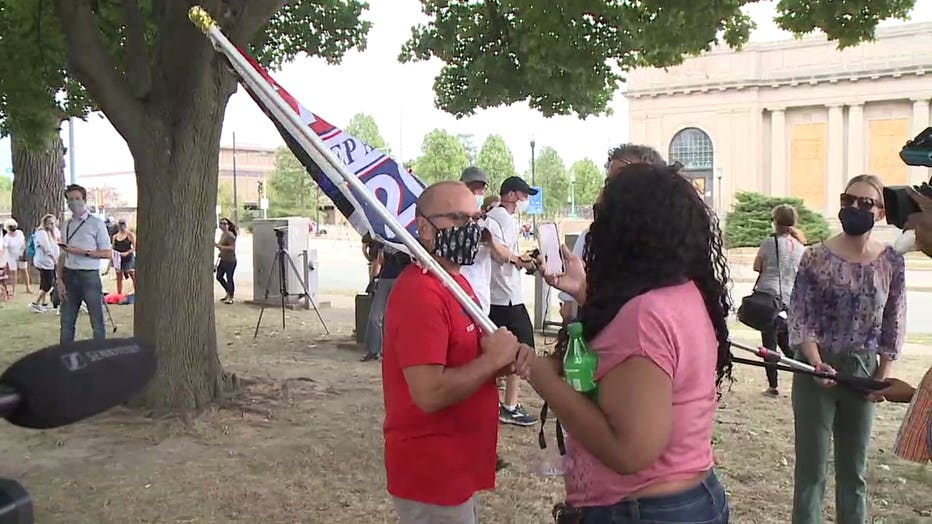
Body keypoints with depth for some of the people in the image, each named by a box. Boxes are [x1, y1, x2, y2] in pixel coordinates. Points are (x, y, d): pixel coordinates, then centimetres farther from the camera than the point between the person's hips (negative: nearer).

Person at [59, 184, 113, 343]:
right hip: (69, 275, 5)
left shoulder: (96, 223, -4)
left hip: (89, 275, -5)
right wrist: (60, 280, 2)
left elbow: (107, 253, -6)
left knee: (97, 322, 2)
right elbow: (63, 256, 11)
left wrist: (83, 252, -15)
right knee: (66, 322, 10)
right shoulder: (67, 225, 11)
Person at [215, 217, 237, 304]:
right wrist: (217, 245, 12)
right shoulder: (222, 234, 13)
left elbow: (232, 247, -23)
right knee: (219, 276, 15)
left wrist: (221, 247, -27)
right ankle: (228, 293, 31)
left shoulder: (230, 235, -16)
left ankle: (231, 297, 10)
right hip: (223, 260, 10)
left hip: (230, 260, -10)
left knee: (229, 279, -2)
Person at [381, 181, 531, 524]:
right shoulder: (420, 293, -23)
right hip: (432, 474, -10)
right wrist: (495, 358, -19)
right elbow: (431, 393, -31)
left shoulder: (456, 281, 9)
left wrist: (509, 357, -6)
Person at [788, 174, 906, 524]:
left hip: (863, 371, 3)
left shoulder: (891, 262, 0)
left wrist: (884, 375, 1)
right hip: (816, 368, -3)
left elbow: (894, 323, 5)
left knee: (855, 468, 15)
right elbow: (800, 318, -9)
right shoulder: (816, 258, -8)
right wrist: (817, 364, -21)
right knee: (811, 466, 3)